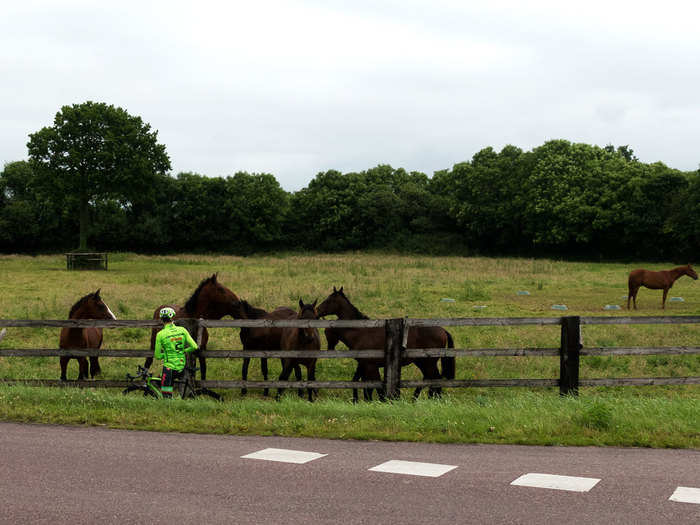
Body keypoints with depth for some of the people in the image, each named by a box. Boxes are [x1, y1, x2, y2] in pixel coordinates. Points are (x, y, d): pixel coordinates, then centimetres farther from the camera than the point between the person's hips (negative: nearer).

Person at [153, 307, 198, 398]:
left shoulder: (161, 334, -9)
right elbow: (194, 346, -2)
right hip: (181, 367, 5)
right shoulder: (182, 330, -1)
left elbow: (157, 356, -3)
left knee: (166, 396, 2)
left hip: (169, 368, -5)